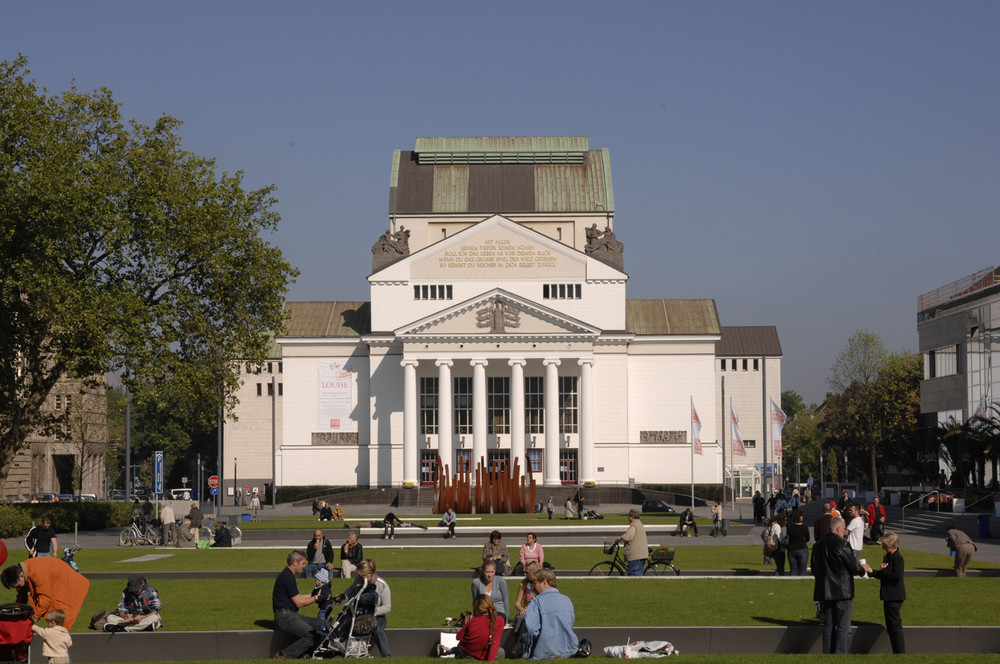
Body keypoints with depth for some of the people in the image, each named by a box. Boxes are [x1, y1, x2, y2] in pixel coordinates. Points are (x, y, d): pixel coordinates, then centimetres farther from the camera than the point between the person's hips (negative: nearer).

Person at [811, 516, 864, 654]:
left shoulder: (818, 545, 6)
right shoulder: (842, 545, -13)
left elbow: (814, 570, 12)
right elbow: (854, 568, -9)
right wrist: (863, 569, 12)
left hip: (824, 591, 6)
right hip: (842, 591, -6)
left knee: (828, 626, 12)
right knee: (843, 627, 0)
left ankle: (827, 653, 12)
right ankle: (840, 653, -4)